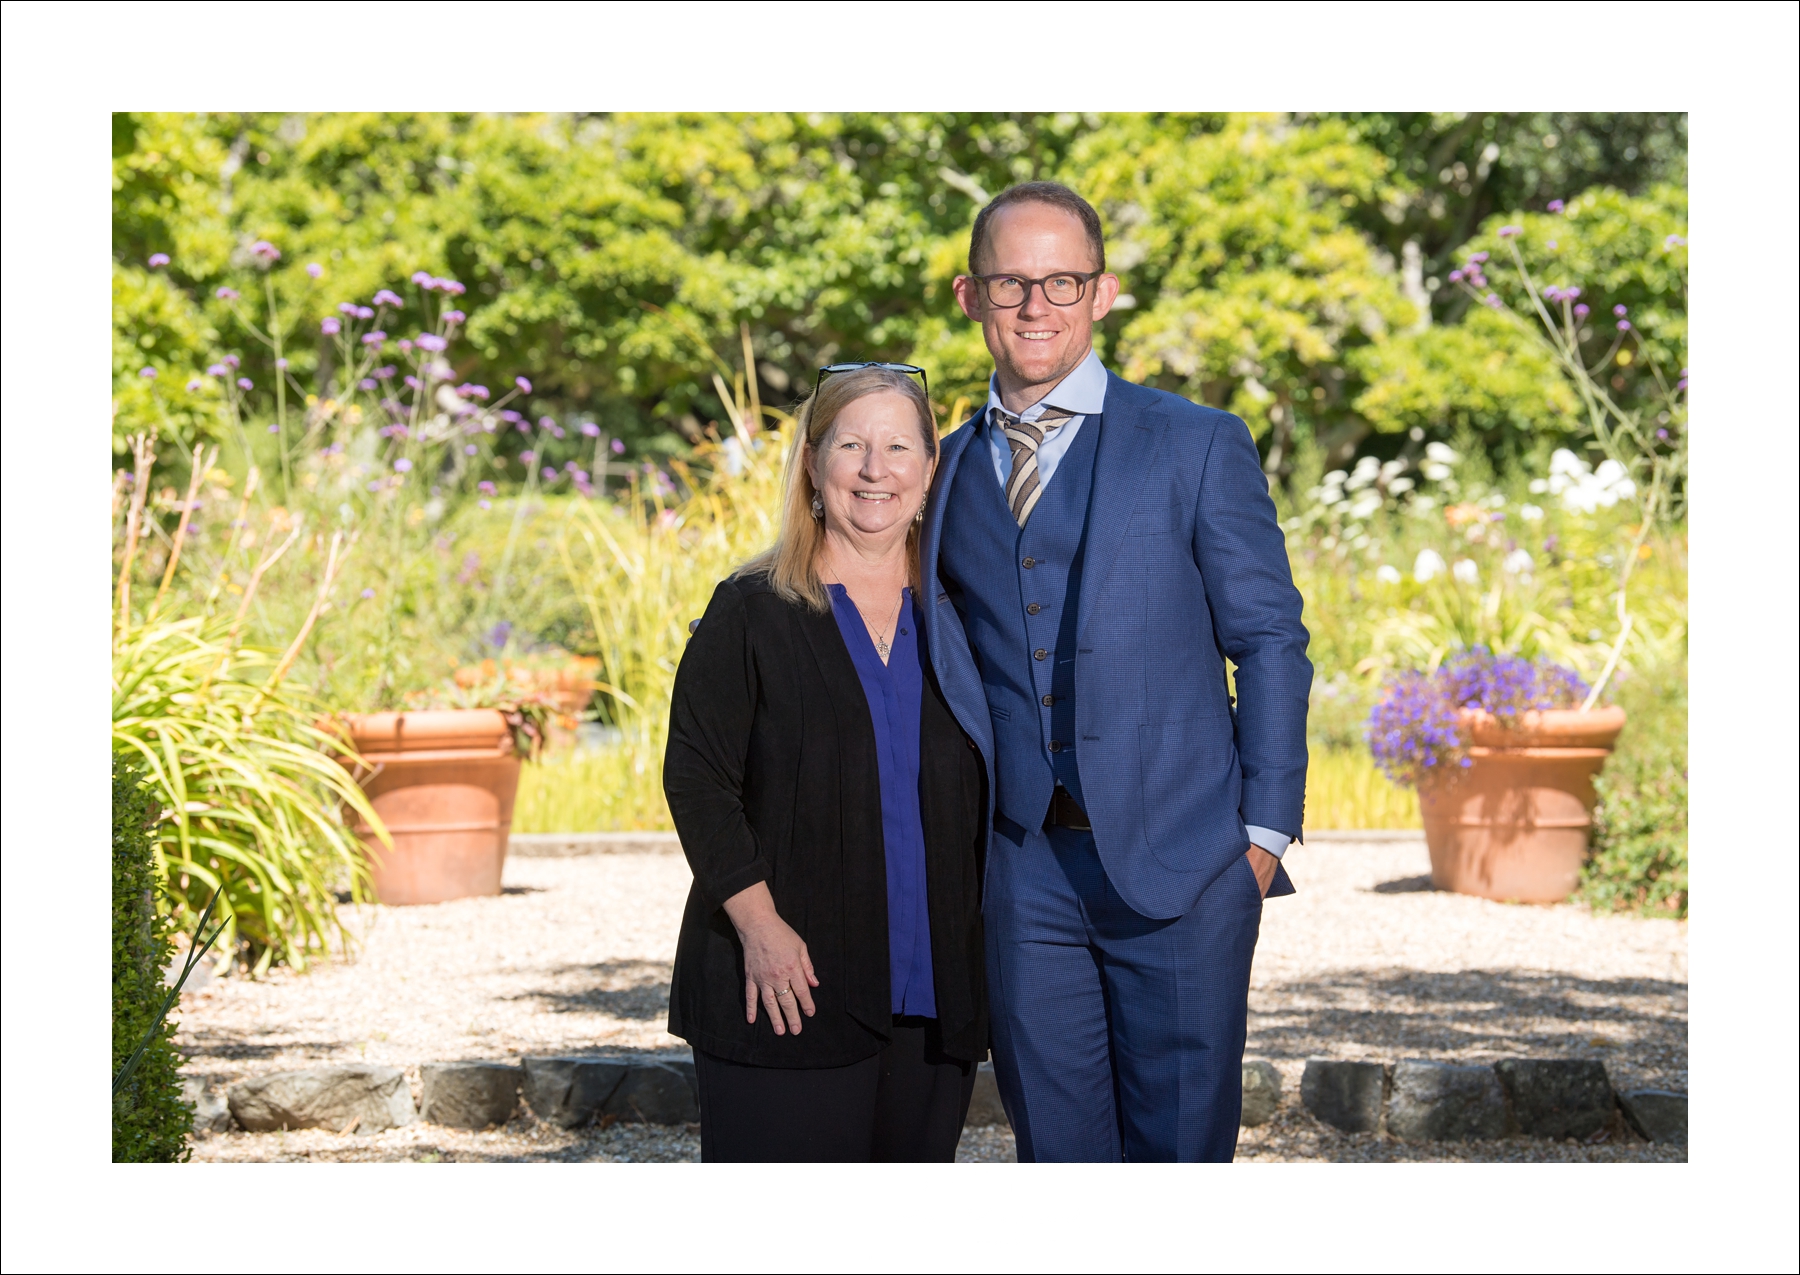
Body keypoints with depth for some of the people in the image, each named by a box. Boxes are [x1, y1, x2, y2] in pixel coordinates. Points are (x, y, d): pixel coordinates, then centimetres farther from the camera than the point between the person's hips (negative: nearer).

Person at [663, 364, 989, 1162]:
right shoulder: (750, 613, -1)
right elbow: (696, 777, -6)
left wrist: (989, 946, 9)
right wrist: (758, 922, -15)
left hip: (929, 1000, 4)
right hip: (787, 987, -4)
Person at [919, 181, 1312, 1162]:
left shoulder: (1197, 446, 0)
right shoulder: (949, 470, 12)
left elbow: (1270, 642, 1)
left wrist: (1266, 832, -5)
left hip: (1179, 864, -3)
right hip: (1026, 871, 3)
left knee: (1179, 1146, 2)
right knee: (1056, 1148, 8)